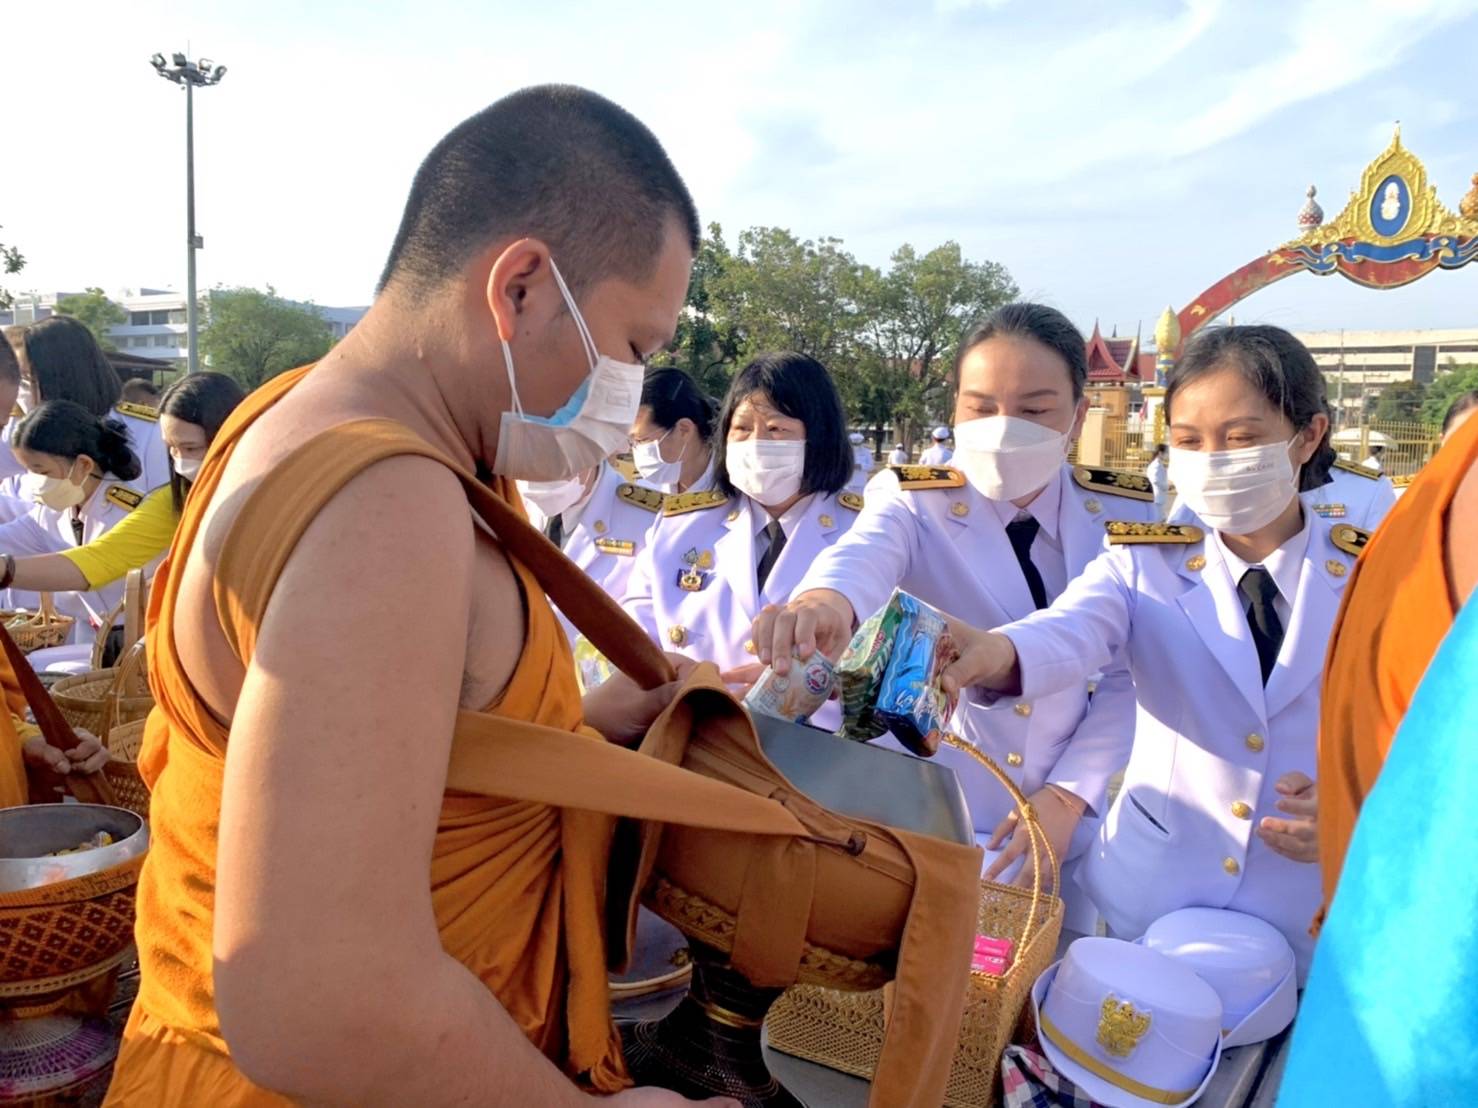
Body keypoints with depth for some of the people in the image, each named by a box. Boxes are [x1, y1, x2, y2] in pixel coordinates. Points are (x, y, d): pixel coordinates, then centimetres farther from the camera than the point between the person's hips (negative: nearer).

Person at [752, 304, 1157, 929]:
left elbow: (1133, 676, -3)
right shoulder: (913, 501, -9)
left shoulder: (1129, 517, -2)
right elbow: (864, 554, -32)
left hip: (1082, 824, 2)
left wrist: (1068, 795, -14)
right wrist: (826, 599, -55)